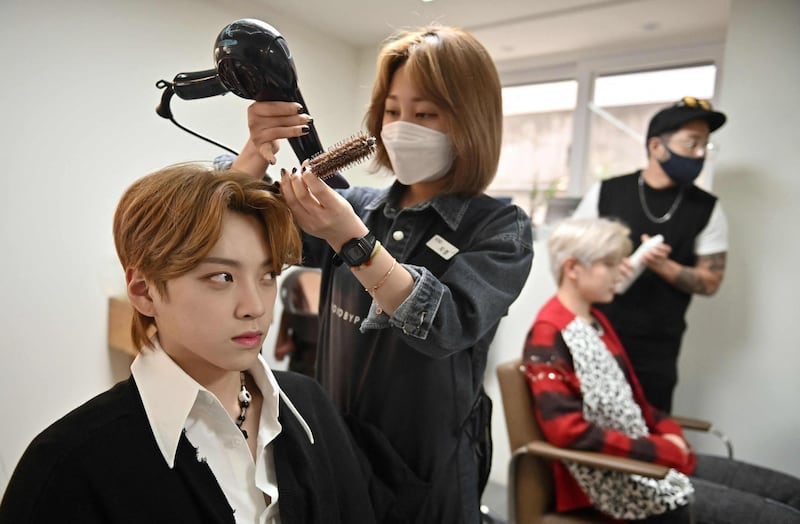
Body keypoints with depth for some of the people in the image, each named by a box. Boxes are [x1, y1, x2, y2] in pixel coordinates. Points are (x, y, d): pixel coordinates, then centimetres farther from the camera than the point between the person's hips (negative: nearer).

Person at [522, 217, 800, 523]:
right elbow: (568, 431, -24)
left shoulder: (596, 320, 10)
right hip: (616, 478, -9)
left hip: (649, 455, 9)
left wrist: (669, 434, -1)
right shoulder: (547, 337, -18)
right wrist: (663, 450, -16)